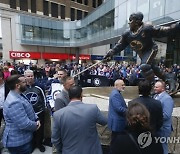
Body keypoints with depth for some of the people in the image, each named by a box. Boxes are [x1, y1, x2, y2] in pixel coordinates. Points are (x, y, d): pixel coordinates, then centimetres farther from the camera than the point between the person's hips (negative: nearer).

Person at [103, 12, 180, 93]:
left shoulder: (146, 29, -24)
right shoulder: (127, 35, -8)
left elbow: (162, 31, -23)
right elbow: (120, 45, -6)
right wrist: (111, 53, -14)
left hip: (151, 49, -6)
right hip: (142, 54, 7)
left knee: (144, 66, -28)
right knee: (153, 67, 12)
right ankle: (169, 81, 29)